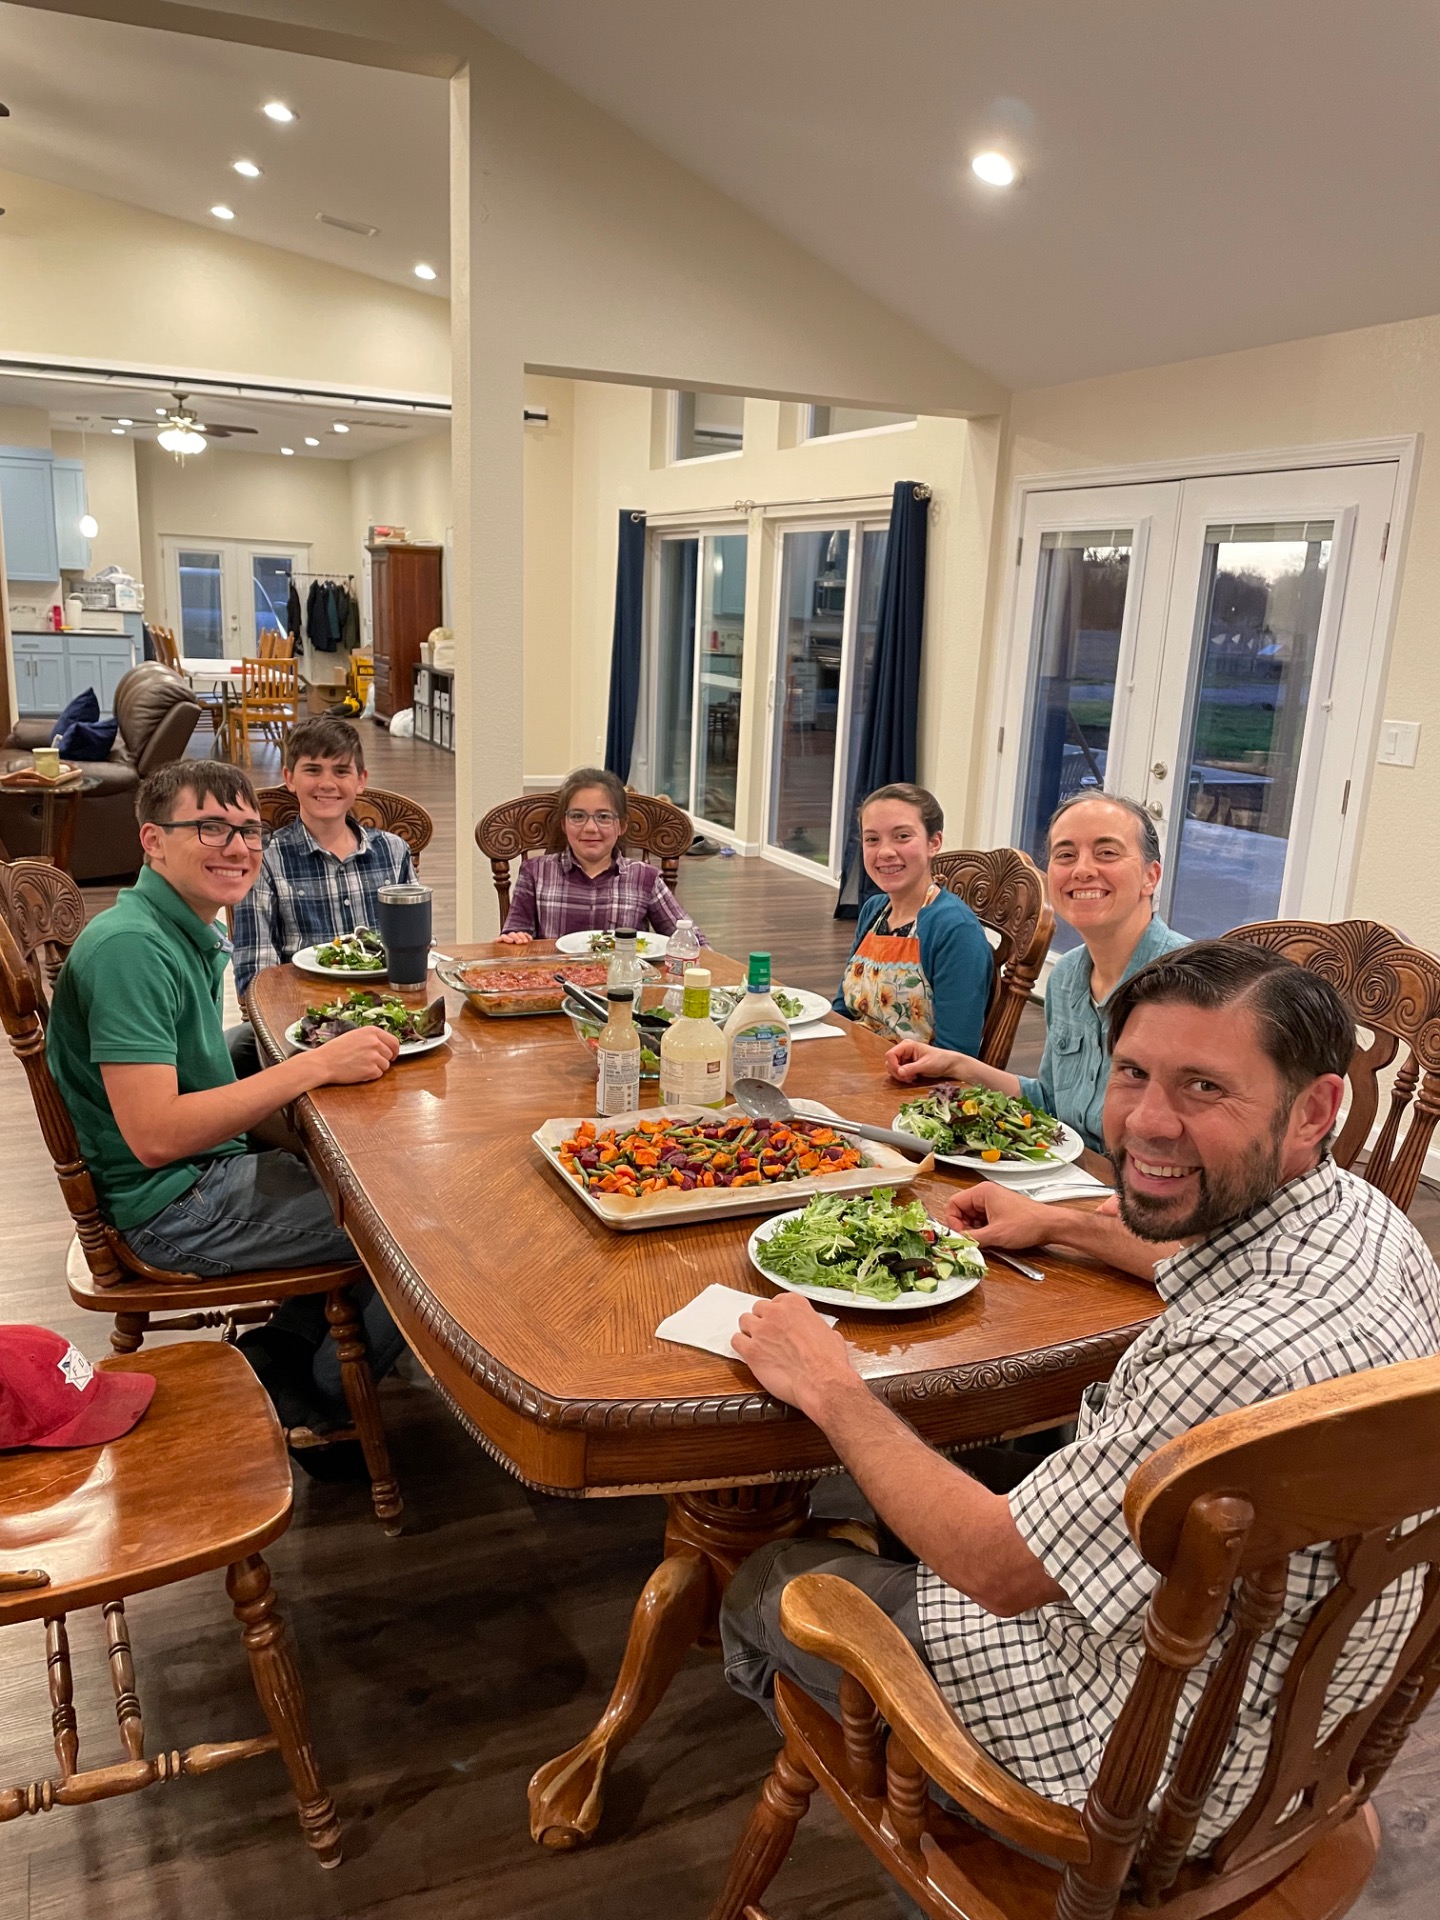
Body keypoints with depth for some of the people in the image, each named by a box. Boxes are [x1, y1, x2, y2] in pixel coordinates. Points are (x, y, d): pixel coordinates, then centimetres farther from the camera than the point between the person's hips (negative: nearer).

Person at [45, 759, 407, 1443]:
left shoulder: (197, 935, 9)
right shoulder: (130, 946, -22)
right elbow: (153, 1135, -29)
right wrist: (316, 1065, -28)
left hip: (211, 1171, 10)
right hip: (171, 1211, -10)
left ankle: (276, 1351, 19)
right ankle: (318, 1401, 12)